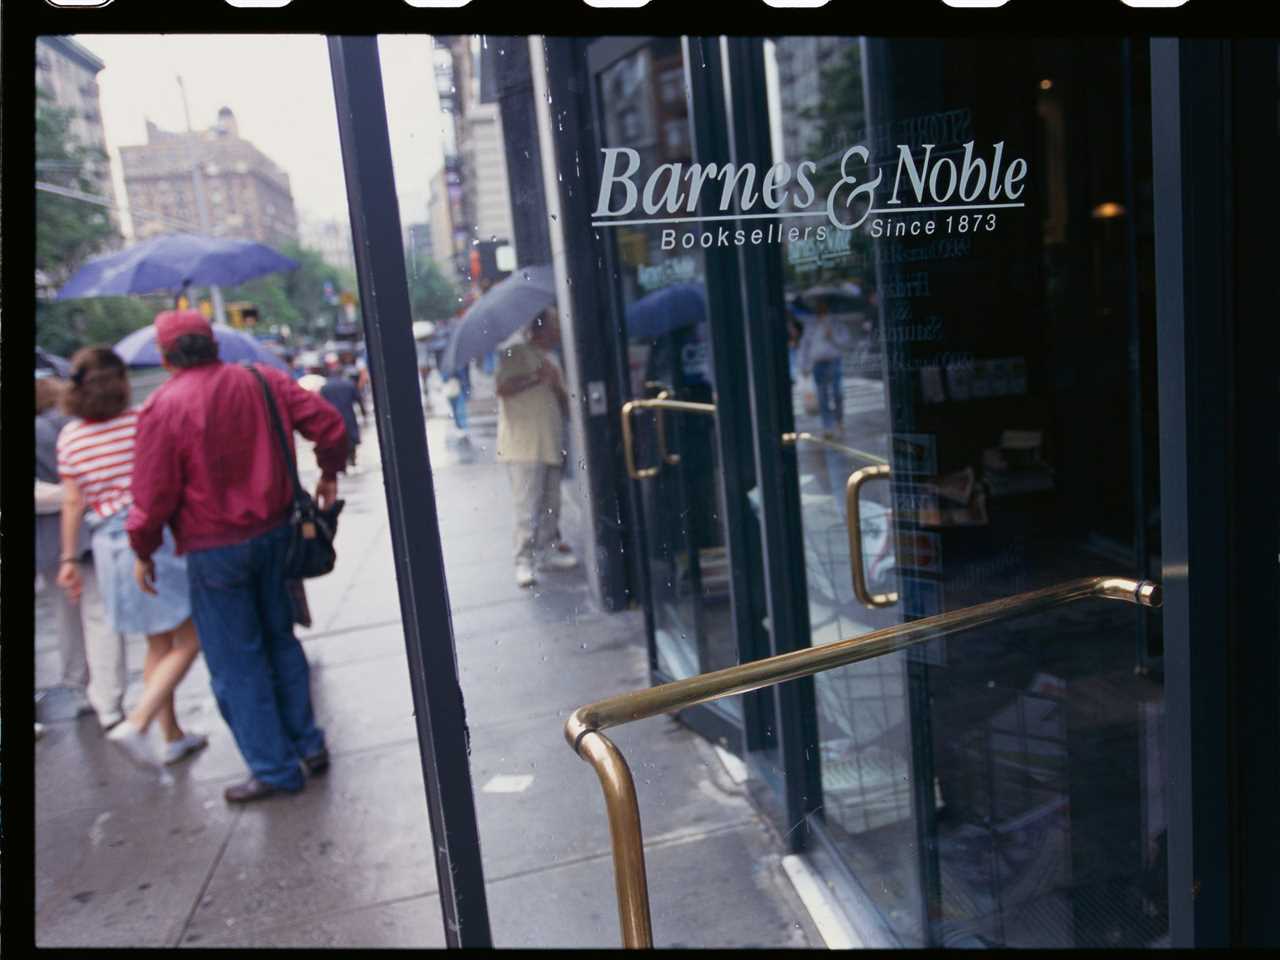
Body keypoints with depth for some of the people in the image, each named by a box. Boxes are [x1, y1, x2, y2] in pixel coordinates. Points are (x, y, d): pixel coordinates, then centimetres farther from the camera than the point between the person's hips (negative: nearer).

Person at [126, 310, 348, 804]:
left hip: (214, 549, -5)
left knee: (236, 664, 8)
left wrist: (143, 551, 3)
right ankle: (308, 745, 26)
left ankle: (275, 768, 16)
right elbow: (328, 422, -3)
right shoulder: (263, 380, -1)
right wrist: (329, 473, 14)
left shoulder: (162, 408, -14)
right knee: (280, 640, 20)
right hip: (274, 532, 5)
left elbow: (154, 494, -12)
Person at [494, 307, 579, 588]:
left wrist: (556, 383, -1)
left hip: (550, 445, 7)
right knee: (527, 508, -8)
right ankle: (524, 561, -2)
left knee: (550, 505, 11)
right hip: (523, 447, -7)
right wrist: (536, 377, -17)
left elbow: (564, 404, 18)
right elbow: (501, 387, -17)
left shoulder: (549, 360, 19)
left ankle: (547, 551, 22)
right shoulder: (514, 352, -4)